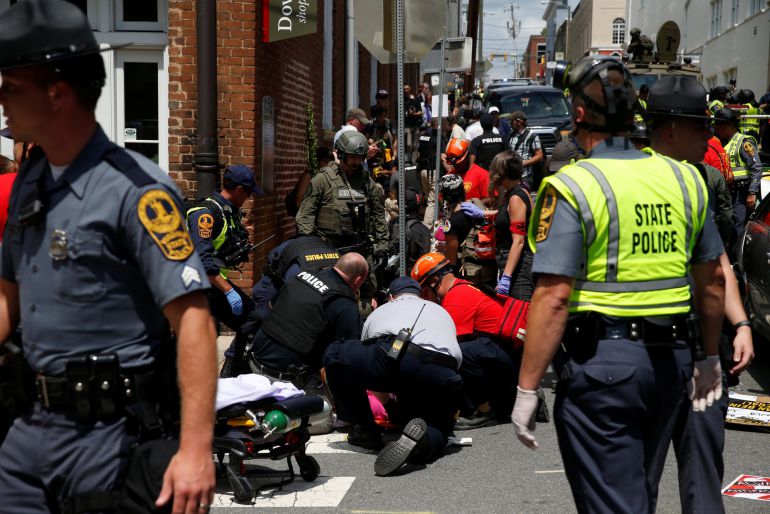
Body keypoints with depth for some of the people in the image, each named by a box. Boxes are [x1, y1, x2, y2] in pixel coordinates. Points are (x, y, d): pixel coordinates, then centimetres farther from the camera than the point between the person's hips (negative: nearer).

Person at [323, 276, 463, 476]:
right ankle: (422, 437, -15)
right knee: (438, 429, 25)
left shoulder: (380, 311, 38)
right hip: (443, 375, 2)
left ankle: (365, 431, 21)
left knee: (334, 356, 21)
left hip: (392, 357, -2)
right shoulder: (442, 312, 43)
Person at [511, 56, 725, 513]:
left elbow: (553, 296, -18)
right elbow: (713, 279, 13)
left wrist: (527, 389, -13)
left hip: (602, 359, -6)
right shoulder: (685, 179, 6)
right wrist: (709, 358, 26)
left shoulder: (572, 187, -12)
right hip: (672, 358, 6)